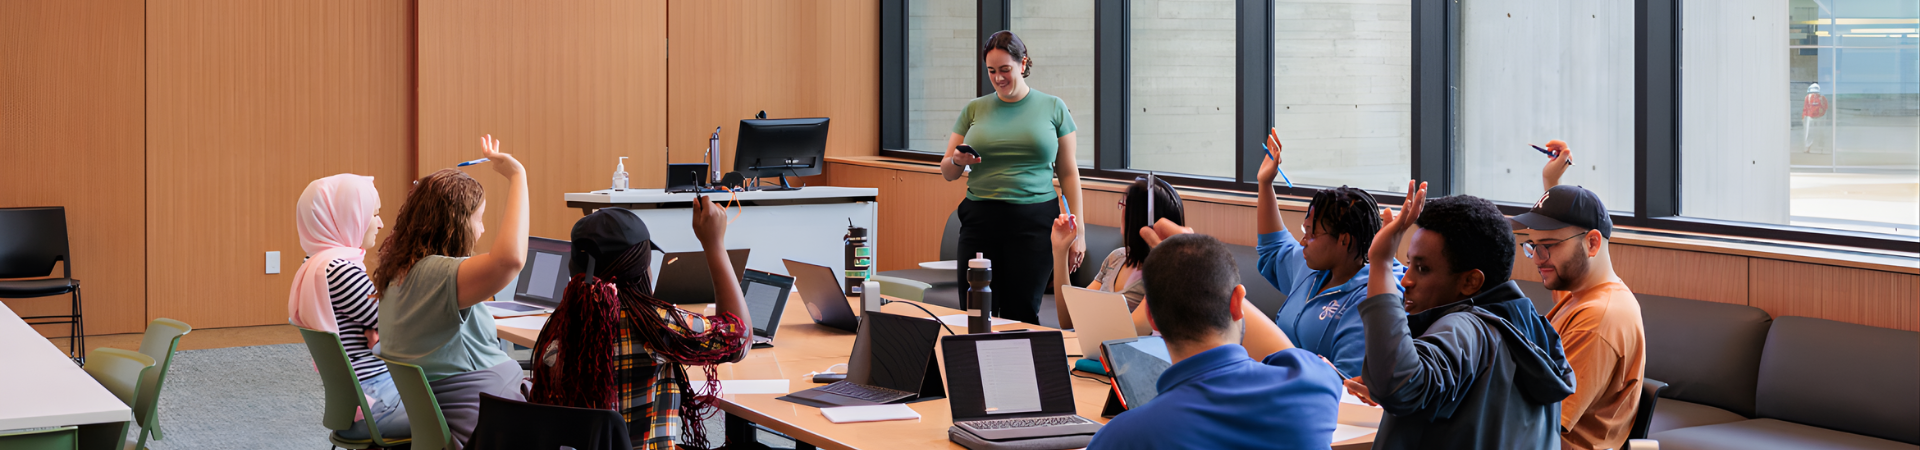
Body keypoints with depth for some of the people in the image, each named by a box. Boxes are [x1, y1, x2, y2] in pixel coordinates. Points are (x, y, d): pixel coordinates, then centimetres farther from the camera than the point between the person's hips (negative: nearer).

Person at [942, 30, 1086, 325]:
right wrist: (958, 161, -10)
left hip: (1034, 222, -2)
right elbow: (947, 172, 14)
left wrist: (1078, 230, -1)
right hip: (980, 220, 2)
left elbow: (1068, 172, 7)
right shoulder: (974, 110, 12)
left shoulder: (1053, 108, 8)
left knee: (1022, 314, -6)